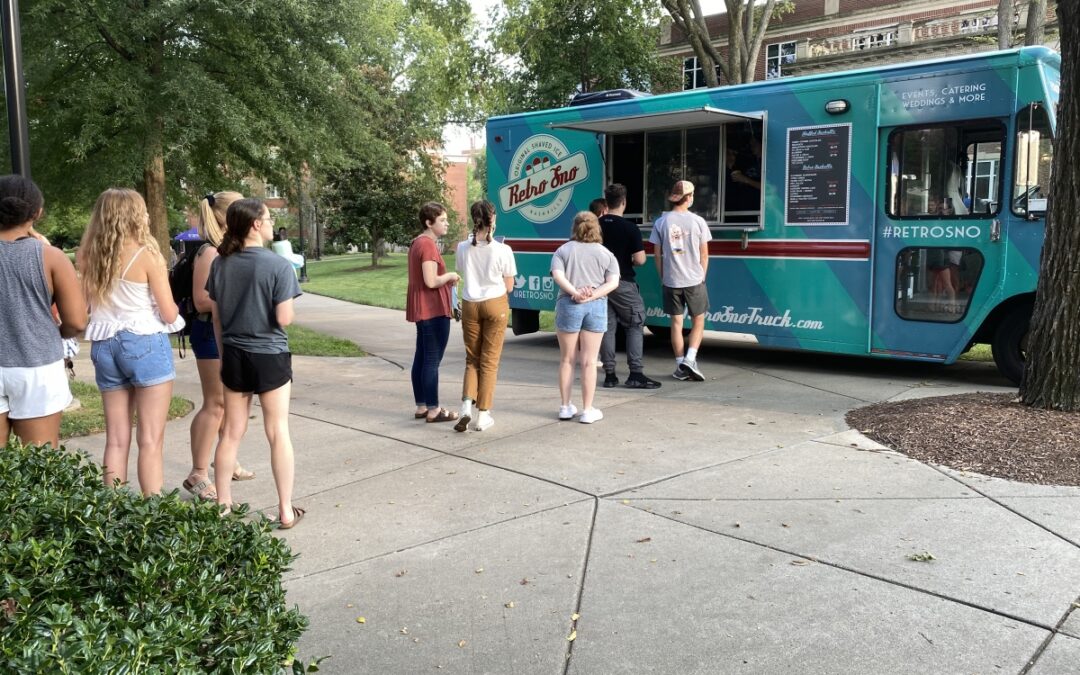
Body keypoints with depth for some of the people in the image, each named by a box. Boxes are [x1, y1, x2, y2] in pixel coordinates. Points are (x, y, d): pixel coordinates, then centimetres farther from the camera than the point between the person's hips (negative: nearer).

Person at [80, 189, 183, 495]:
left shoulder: (90, 257, 5)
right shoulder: (146, 255, -10)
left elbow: (85, 306, 12)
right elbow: (169, 314, -7)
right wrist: (169, 305, 14)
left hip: (104, 345, 5)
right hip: (145, 345, -5)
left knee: (116, 440, 12)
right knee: (150, 440, 0)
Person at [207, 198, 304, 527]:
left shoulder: (220, 264, 1)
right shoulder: (278, 265, -15)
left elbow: (216, 317, 7)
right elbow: (284, 319, -16)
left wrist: (223, 354, 17)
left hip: (234, 356, 5)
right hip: (269, 356, -4)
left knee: (231, 433, 13)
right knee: (278, 432, 5)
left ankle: (223, 506, 22)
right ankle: (286, 511, 11)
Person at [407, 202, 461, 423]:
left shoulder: (417, 243, 15)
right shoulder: (428, 245, -18)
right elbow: (431, 282, -24)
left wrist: (446, 279, 12)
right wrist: (450, 275, -8)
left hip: (422, 310, 11)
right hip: (434, 310, -11)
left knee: (421, 358, 13)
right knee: (432, 360, -5)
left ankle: (421, 406, 20)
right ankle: (433, 410, 0)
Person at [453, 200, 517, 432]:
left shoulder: (463, 248, -3)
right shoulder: (502, 250, -11)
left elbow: (462, 275, 6)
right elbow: (509, 287, -4)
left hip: (470, 305, 3)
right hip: (495, 304, -2)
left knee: (472, 359, 15)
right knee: (489, 361, 6)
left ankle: (467, 405, -3)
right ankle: (482, 415, 9)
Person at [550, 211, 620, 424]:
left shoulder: (563, 250, 7)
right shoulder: (606, 254, 11)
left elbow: (558, 275, -9)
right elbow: (613, 282, -2)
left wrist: (574, 292, -13)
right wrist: (592, 296, -9)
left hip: (568, 305, -1)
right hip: (596, 307, 1)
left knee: (567, 360, 12)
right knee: (589, 362, 5)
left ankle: (566, 407, 18)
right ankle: (588, 410, 7)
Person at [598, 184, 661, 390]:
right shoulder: (630, 228, -12)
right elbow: (640, 260, -15)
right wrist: (629, 261, 6)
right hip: (623, 284, -4)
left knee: (607, 327, 9)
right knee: (635, 325, 5)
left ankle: (609, 374, 10)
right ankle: (635, 374, -1)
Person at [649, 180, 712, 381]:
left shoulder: (661, 222, -1)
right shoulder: (697, 221, -5)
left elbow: (657, 255, 1)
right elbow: (704, 255, 0)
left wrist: (662, 277, 11)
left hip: (671, 281, 2)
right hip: (694, 280, -1)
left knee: (676, 322, 9)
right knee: (698, 321, 11)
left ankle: (680, 366, 12)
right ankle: (690, 359, -3)